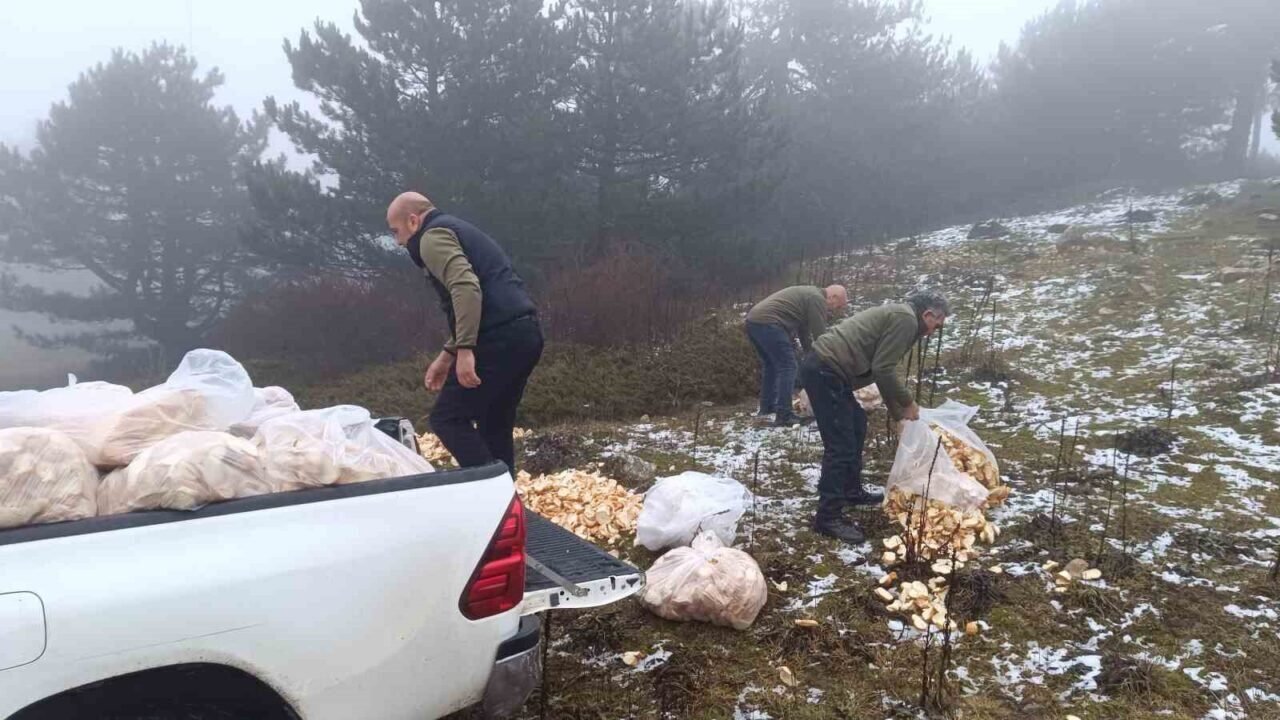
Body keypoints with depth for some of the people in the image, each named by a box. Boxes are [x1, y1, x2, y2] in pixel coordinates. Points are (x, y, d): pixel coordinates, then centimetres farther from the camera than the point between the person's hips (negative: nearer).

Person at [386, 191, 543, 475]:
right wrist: (446, 356, 30)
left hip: (500, 338, -9)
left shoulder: (433, 237, -1)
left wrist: (464, 350, -23)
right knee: (494, 424, 15)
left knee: (447, 419, -2)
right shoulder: (458, 231, 30)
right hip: (524, 332, 9)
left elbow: (466, 288, -19)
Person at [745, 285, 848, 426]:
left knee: (770, 364, 23)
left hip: (753, 320, 10)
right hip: (768, 323, -10)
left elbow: (804, 332, 32)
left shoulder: (809, 295, 27)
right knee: (787, 367, -5)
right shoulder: (818, 299, -3)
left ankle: (766, 408, 30)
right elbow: (820, 335, -3)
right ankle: (784, 416, -5)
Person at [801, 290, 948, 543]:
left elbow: (883, 371, 30)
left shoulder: (897, 316, 24)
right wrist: (908, 403, 0)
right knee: (841, 446, -8)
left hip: (825, 368, 11)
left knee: (857, 425, 24)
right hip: (825, 372, -11)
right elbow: (883, 370, -14)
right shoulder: (906, 319, -7)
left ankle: (851, 490, 36)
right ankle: (828, 516, -2)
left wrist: (900, 415, 33)